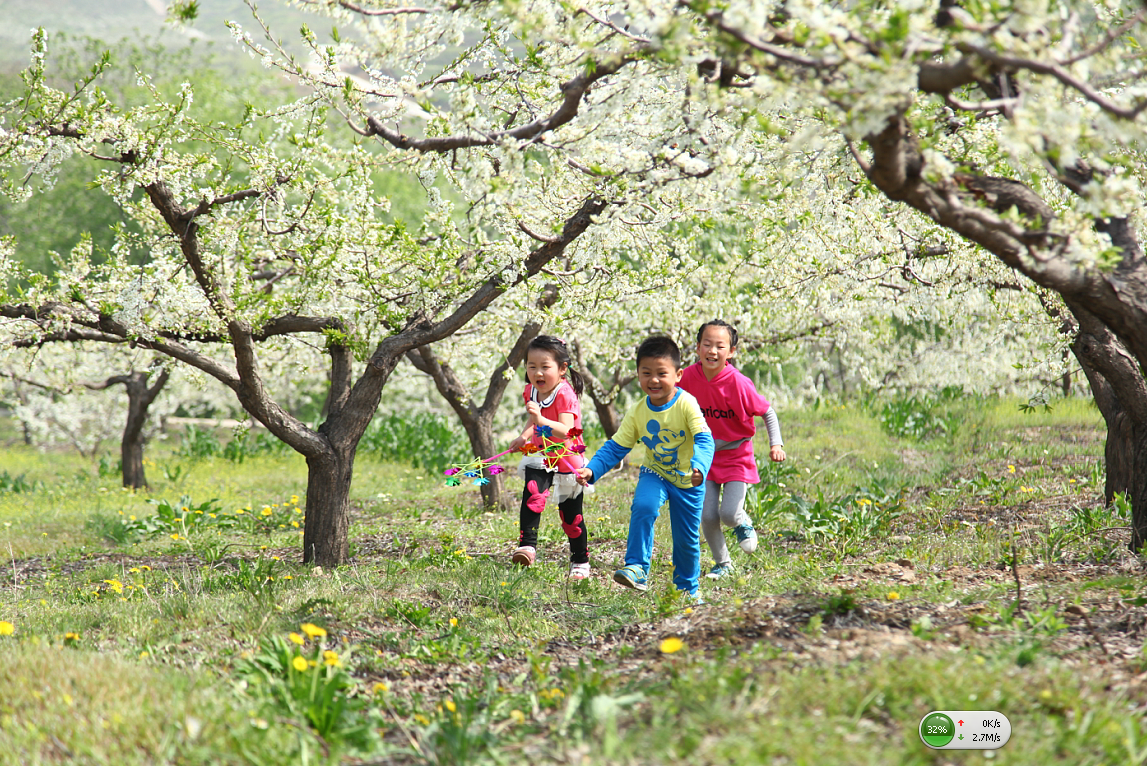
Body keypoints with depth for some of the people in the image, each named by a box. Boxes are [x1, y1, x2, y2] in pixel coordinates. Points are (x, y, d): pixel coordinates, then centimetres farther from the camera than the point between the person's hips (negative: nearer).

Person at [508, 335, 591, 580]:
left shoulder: (565, 395, -23)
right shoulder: (532, 392, -2)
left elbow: (564, 431, -37)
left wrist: (541, 419, -50)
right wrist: (525, 436, 2)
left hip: (567, 460, -5)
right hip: (541, 458, 5)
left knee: (571, 515, 6)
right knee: (532, 495, -24)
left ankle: (580, 562, 23)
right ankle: (527, 546, -28)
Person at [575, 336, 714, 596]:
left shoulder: (686, 404, -22)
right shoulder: (637, 413, -11)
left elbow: (704, 440, -30)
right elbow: (615, 448, -5)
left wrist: (699, 467, -51)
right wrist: (591, 470, -20)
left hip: (687, 480, -2)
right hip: (655, 474, 2)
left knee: (687, 539, 8)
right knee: (643, 507, -30)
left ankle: (687, 588, 32)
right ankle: (637, 569, -24)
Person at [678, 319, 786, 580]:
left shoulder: (738, 383, -22)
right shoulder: (689, 377, -13)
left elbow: (768, 413, -10)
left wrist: (776, 444, -21)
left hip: (737, 457, -3)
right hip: (705, 457, 3)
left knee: (729, 513, -13)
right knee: (707, 516, -3)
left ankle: (743, 524, 25)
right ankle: (722, 563, 21)